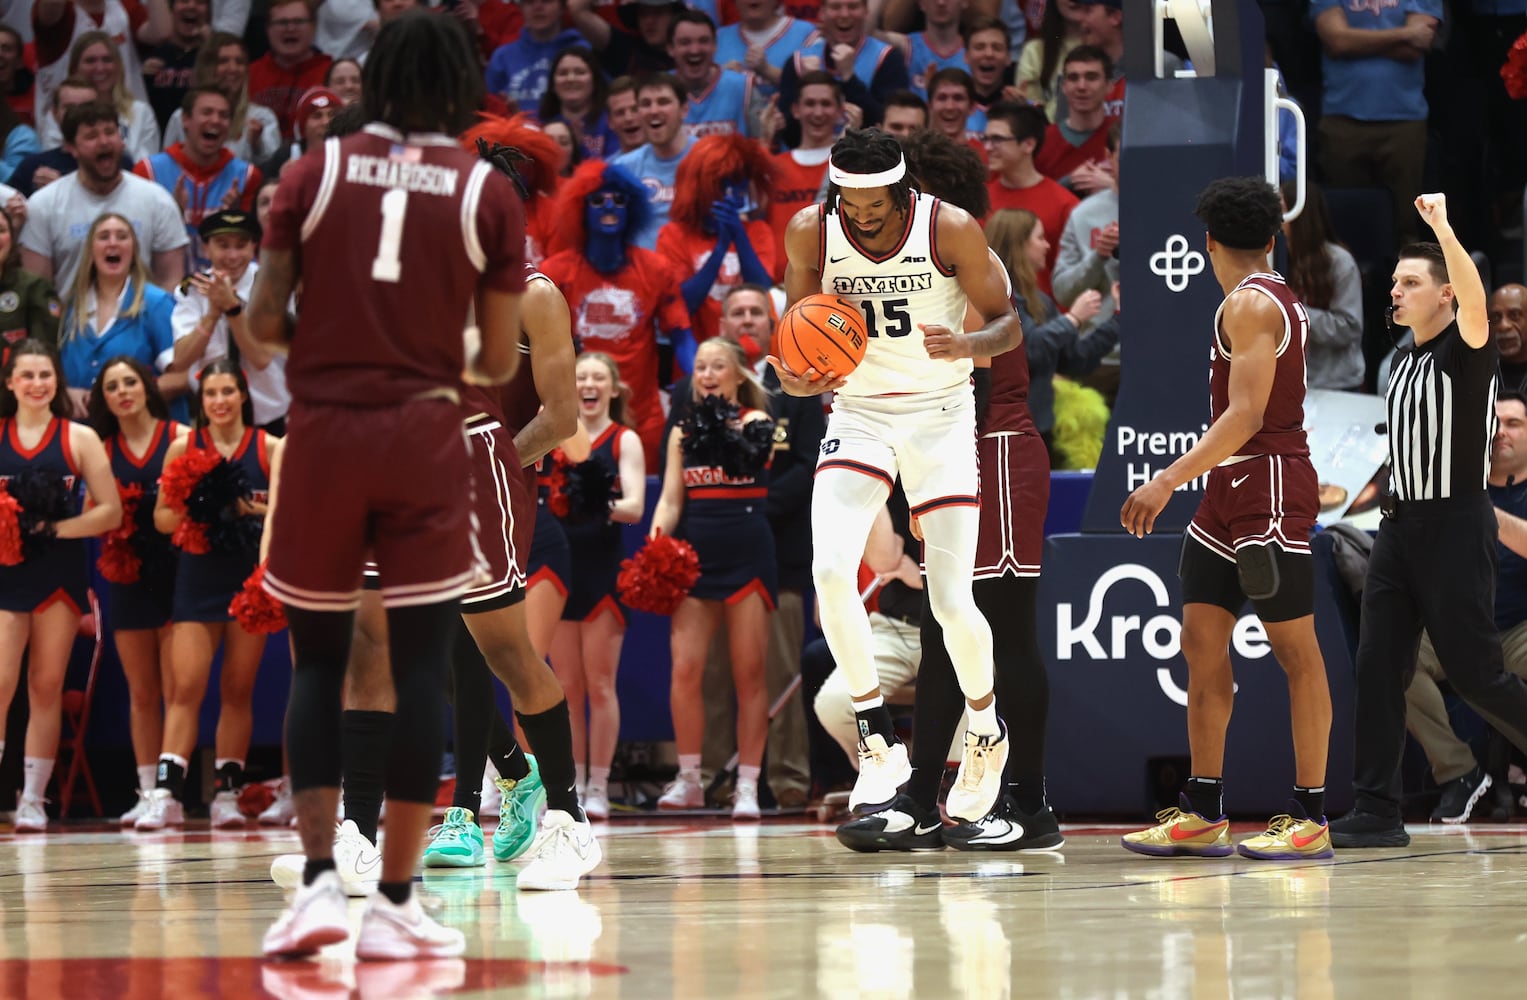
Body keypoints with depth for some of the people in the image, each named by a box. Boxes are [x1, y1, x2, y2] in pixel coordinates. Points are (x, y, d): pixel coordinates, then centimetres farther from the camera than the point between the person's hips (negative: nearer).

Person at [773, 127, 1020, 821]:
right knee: (830, 570, -22)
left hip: (940, 417, -2)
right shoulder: (810, 232, -9)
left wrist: (964, 345, -28)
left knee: (951, 603, -5)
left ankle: (987, 734, 25)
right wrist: (796, 378, -17)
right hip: (858, 416, 2)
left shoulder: (951, 230, -15)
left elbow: (1008, 324, -5)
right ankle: (879, 743, -9)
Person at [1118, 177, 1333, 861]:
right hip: (1230, 494, 10)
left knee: (1294, 648, -6)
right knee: (1201, 640, 6)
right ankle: (1202, 814, 8)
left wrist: (1170, 480, -26)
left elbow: (1246, 416, -21)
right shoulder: (1276, 299, 16)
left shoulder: (1249, 304, -13)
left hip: (1268, 485, -10)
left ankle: (1311, 818, -5)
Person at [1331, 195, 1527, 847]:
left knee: (1474, 672, -7)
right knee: (1378, 666, 0)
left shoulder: (1467, 352, -8)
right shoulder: (1405, 363, 15)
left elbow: (1473, 294, -30)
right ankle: (1377, 812, 0)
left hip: (1456, 525, -8)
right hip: (1401, 525, 8)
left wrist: (1442, 226, -36)